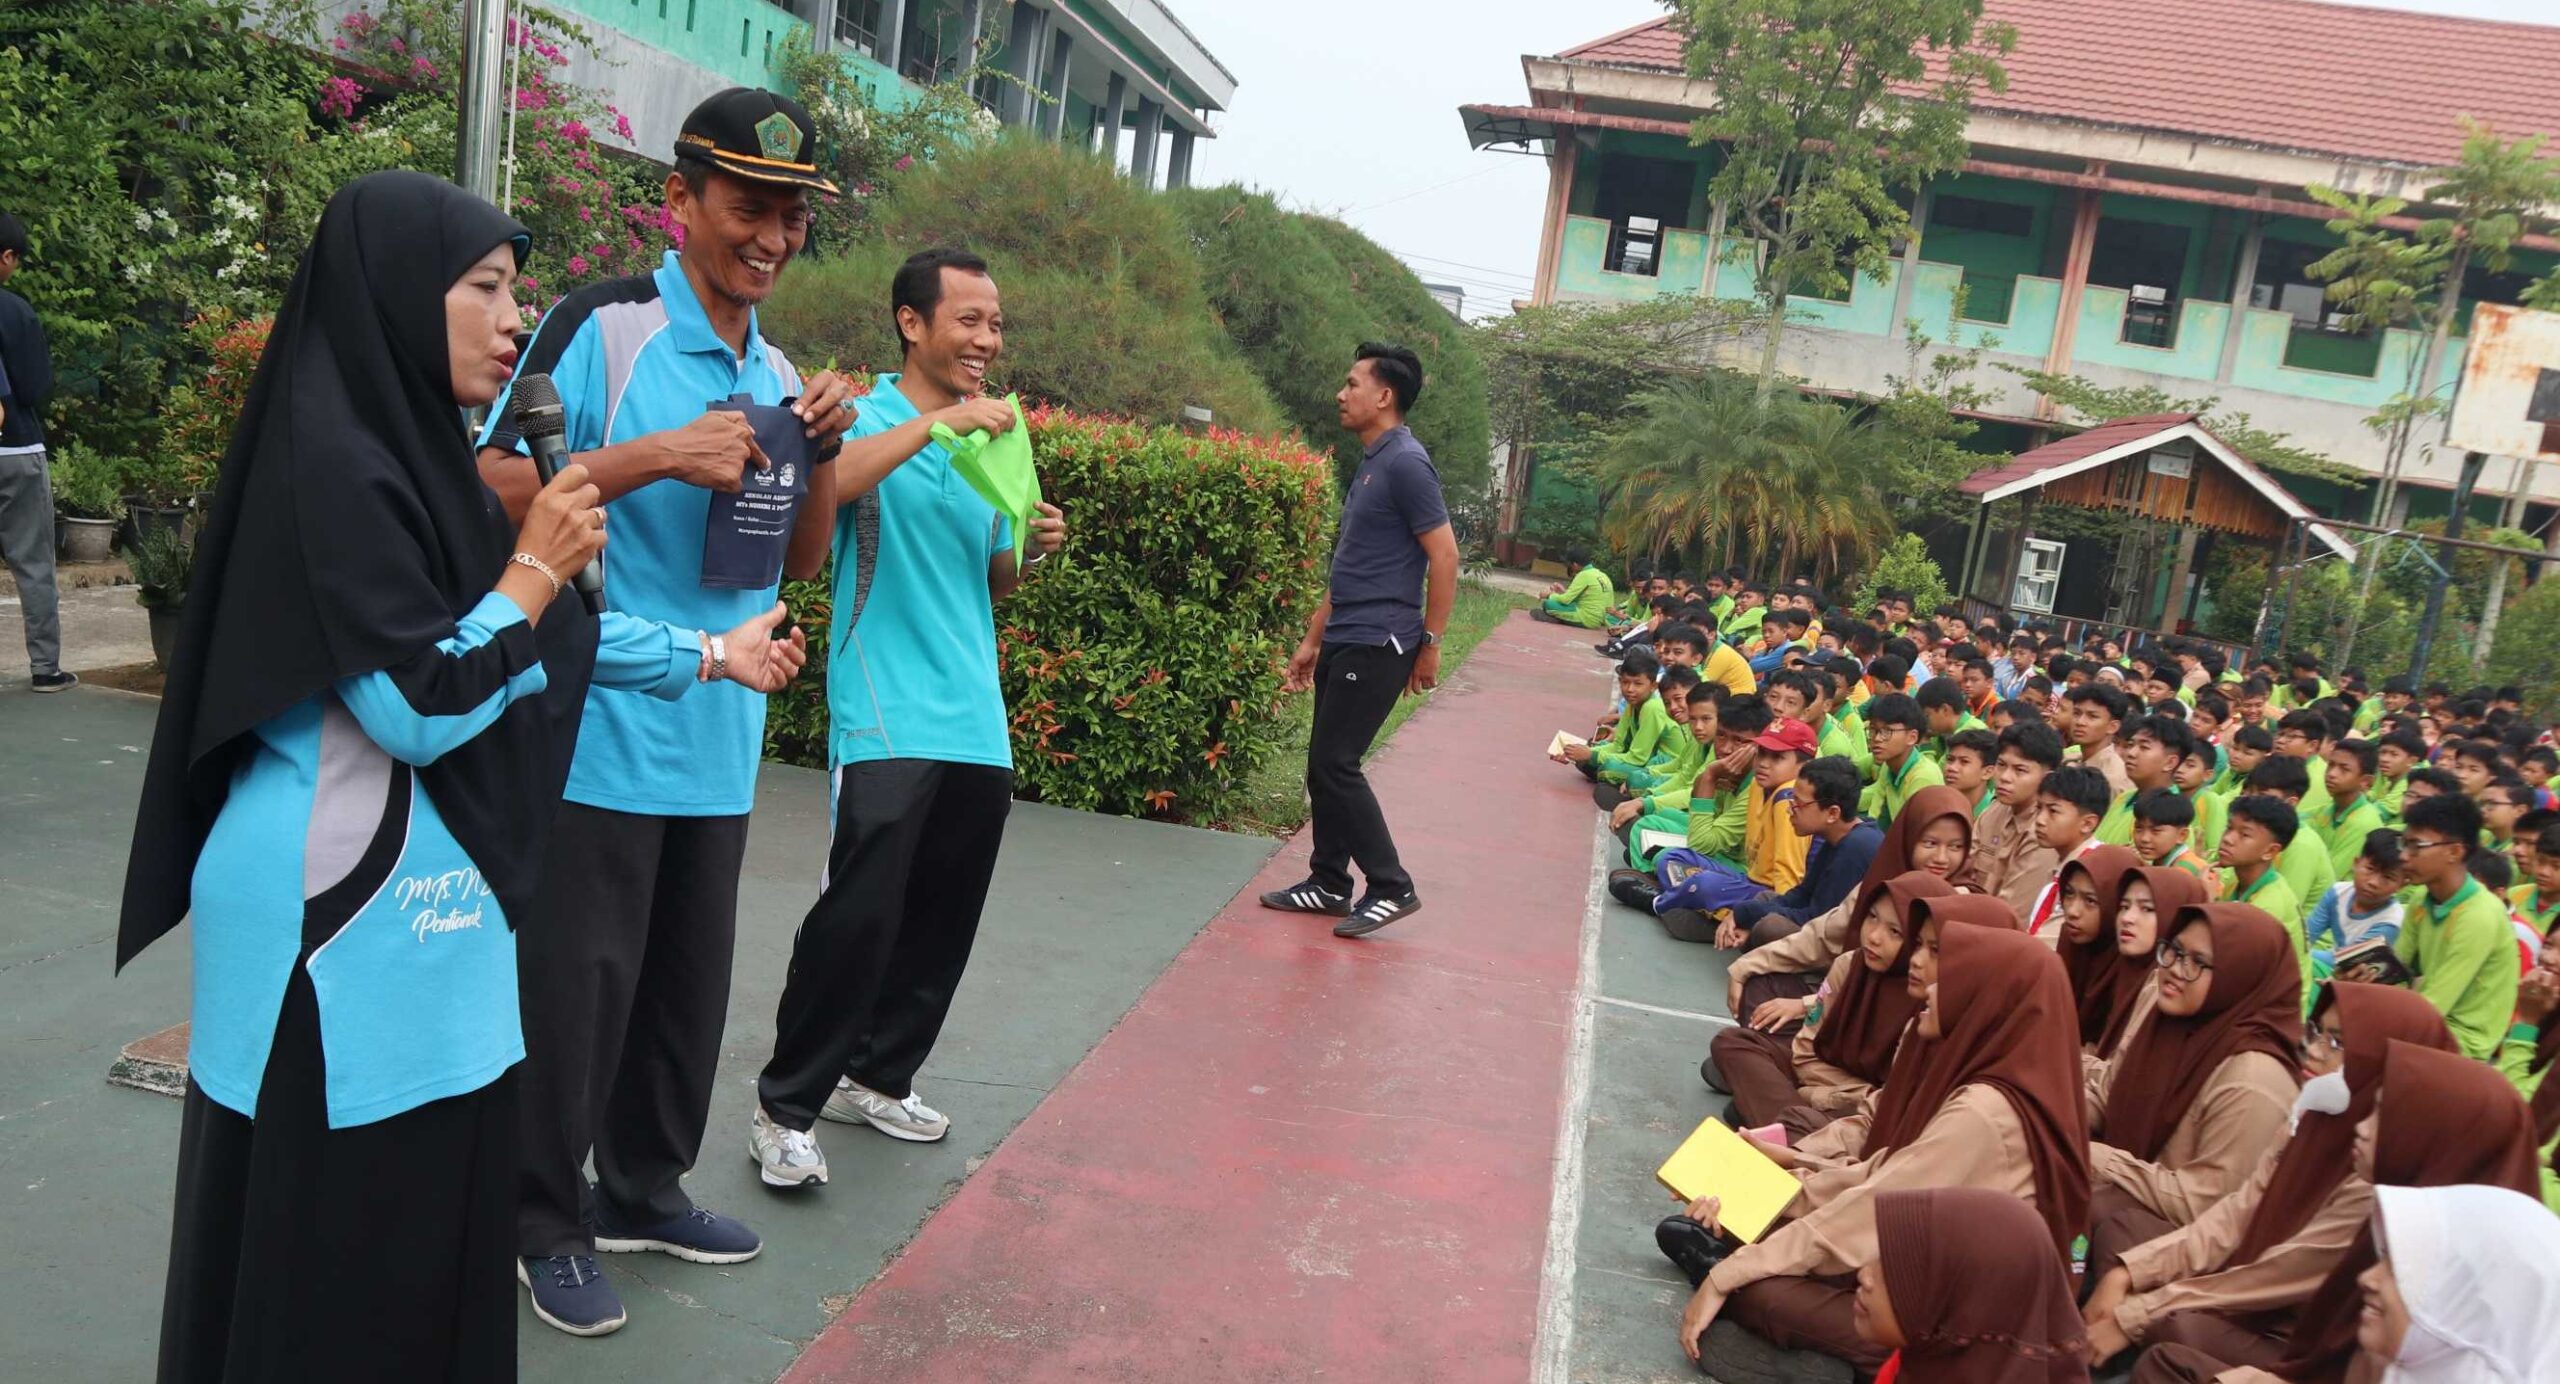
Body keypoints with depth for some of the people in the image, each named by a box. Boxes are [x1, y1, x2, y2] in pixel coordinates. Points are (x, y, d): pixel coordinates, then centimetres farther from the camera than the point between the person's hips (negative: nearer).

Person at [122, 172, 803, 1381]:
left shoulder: (411, 452, 11)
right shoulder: (336, 464, -18)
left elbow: (528, 634, 20)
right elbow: (421, 705, -21)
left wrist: (707, 655, 23)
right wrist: (537, 566, -10)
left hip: (420, 890, 9)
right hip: (343, 902, -9)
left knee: (427, 1194, 15)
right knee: (334, 1224, 4)